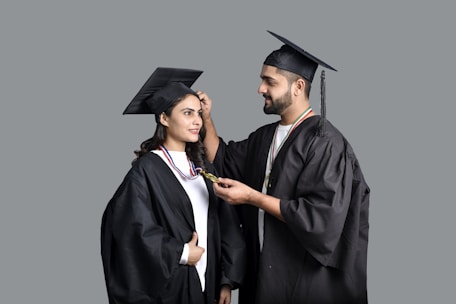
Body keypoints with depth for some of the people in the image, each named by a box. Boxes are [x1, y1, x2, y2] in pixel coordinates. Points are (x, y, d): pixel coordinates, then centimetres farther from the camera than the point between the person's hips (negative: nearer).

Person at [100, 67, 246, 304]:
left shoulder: (203, 167, 8)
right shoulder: (147, 168, -11)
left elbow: (225, 225, 7)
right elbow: (132, 228, -19)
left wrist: (227, 280, 2)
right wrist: (181, 253, -11)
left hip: (206, 283, 6)